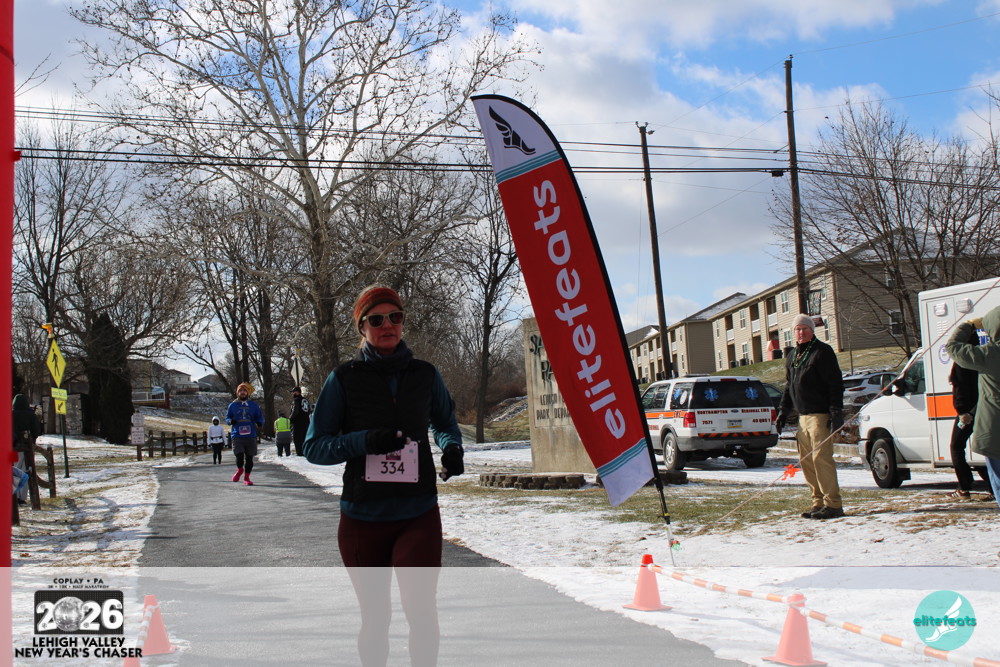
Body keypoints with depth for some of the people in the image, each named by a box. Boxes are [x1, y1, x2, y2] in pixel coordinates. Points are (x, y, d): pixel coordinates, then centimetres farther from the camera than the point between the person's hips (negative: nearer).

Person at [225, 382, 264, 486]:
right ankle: (240, 469, 19)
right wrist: (230, 421, -9)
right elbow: (227, 418, 15)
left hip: (251, 435, 1)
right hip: (237, 436, -1)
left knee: (249, 457, 4)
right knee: (239, 455, -14)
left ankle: (246, 478, 20)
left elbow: (260, 417, 13)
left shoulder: (254, 406, 8)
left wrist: (260, 423, -10)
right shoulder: (233, 405, 8)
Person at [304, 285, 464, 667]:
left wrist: (451, 448, -1)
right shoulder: (344, 378, 0)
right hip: (362, 517, 0)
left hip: (418, 515, 0)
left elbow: (445, 422, 22)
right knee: (375, 617, 10)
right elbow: (314, 447, -1)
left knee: (421, 611, -13)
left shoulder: (425, 375, 5)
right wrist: (365, 441, -18)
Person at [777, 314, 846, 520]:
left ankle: (833, 504, -9)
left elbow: (835, 384, -11)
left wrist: (836, 411, -17)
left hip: (820, 414, -8)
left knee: (821, 457, -12)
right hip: (803, 416, 8)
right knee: (806, 460, 7)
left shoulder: (823, 351, -6)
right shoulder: (793, 356, 18)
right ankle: (819, 502, 14)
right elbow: (789, 386, 26)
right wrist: (783, 411, 20)